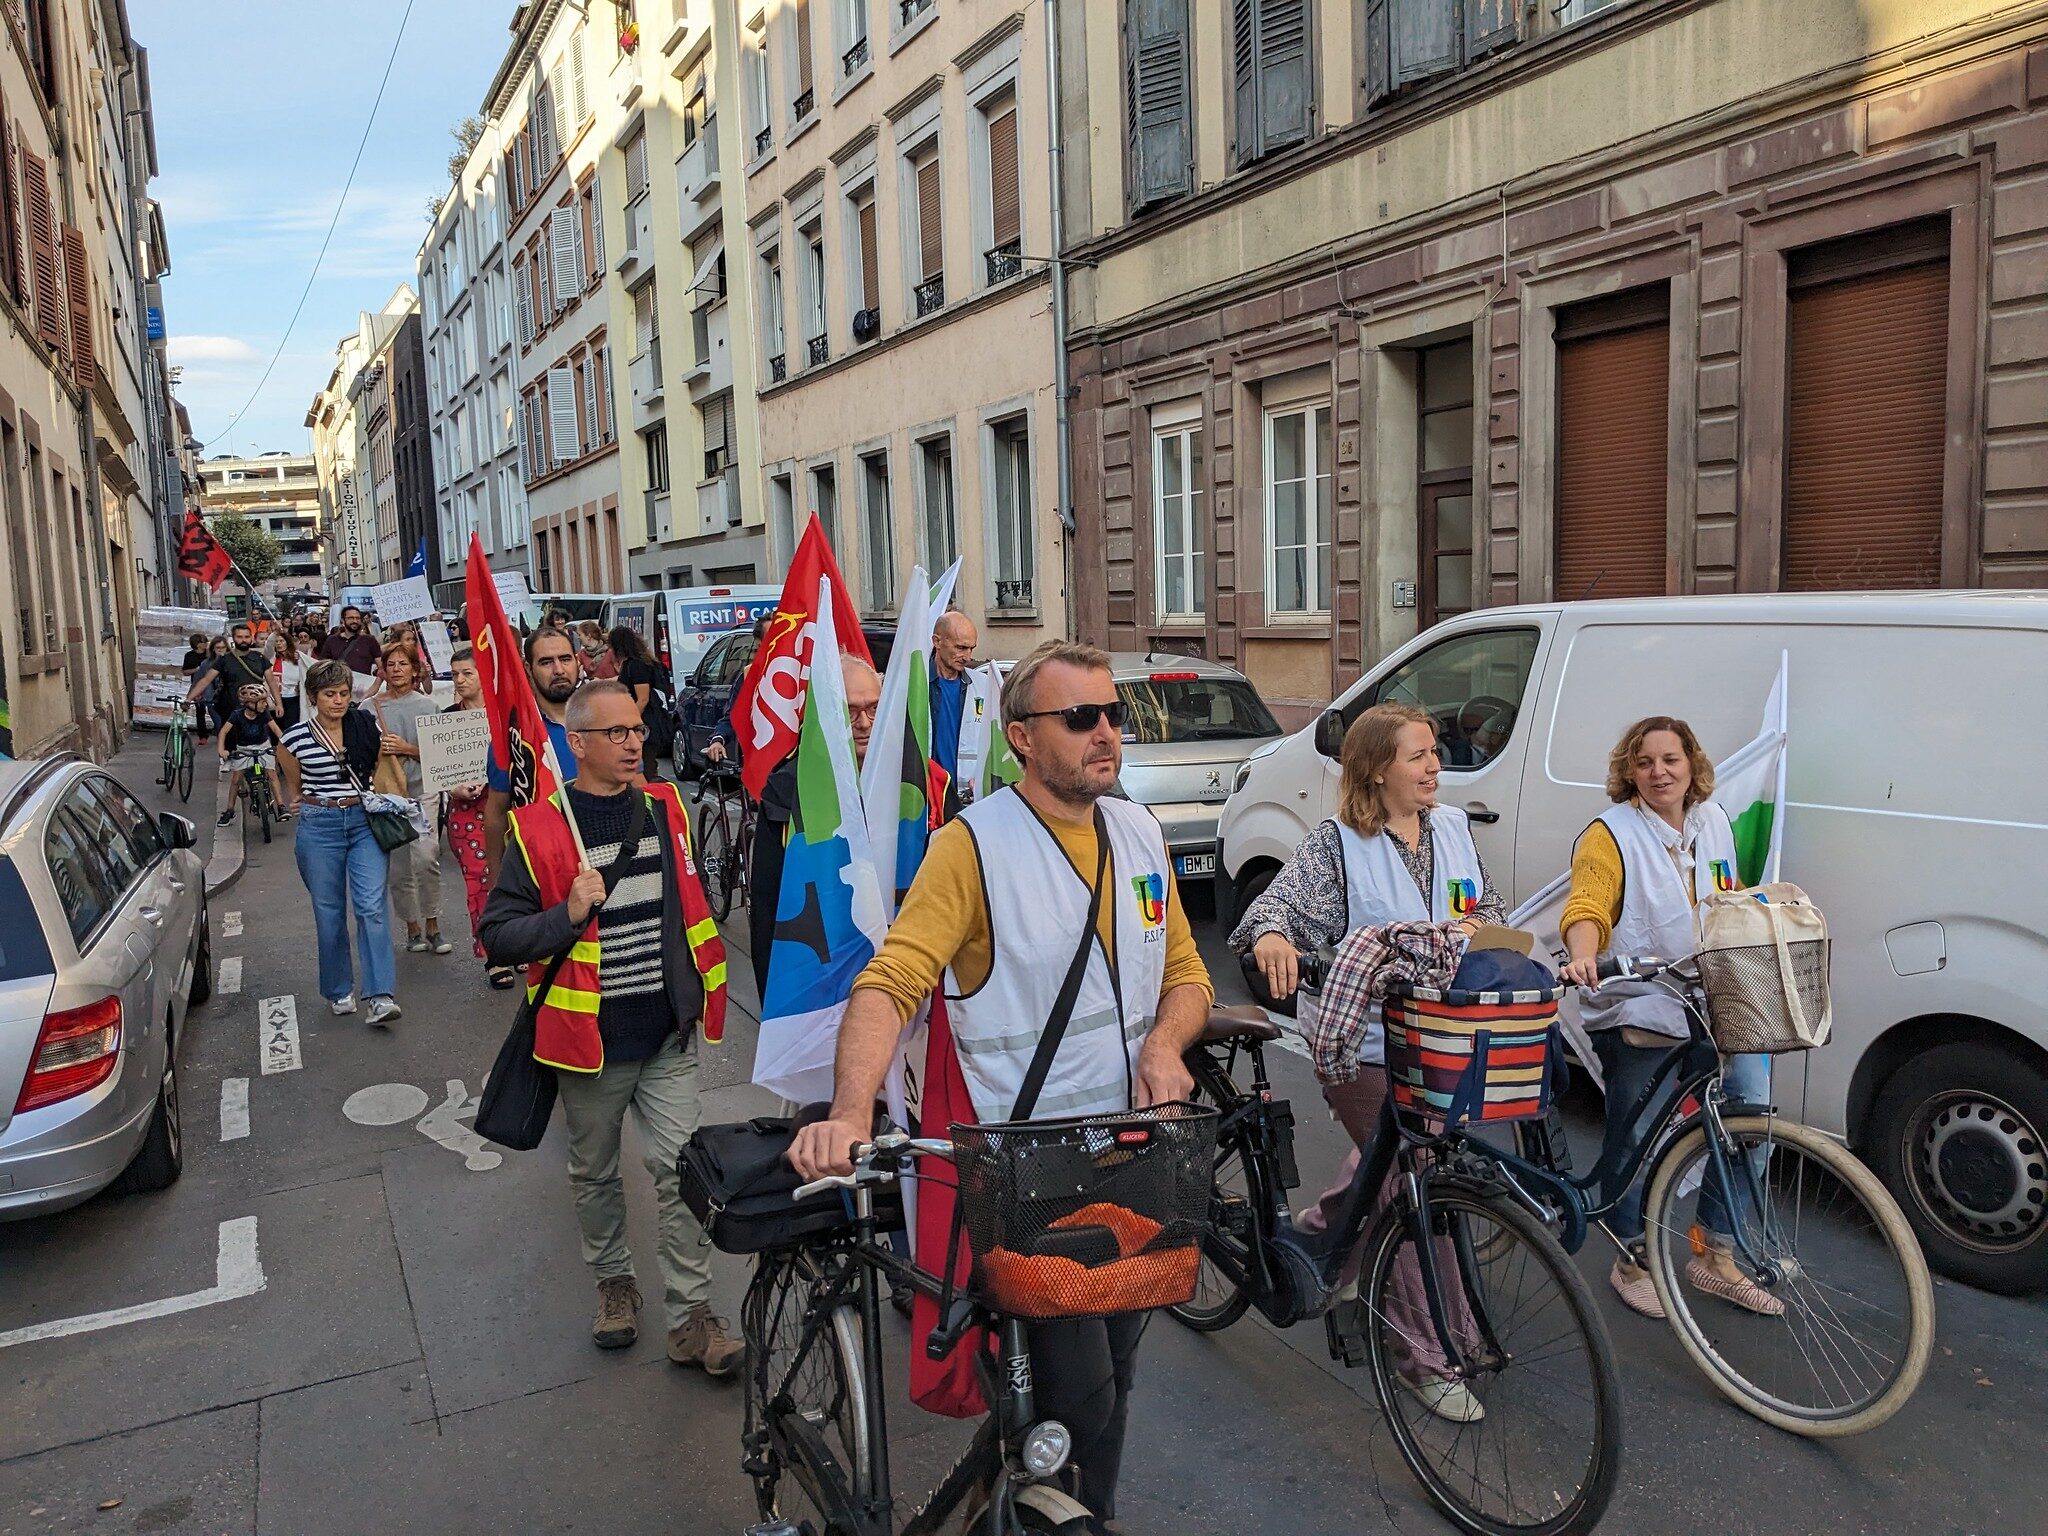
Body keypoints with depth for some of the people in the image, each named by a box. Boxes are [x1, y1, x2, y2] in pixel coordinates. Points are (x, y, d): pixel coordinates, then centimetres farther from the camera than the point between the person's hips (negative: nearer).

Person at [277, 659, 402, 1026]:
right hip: (319, 828, 0)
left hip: (366, 822, 0)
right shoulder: (296, 737, -2)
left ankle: (381, 996, -15)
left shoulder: (367, 726, 1)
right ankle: (339, 992, 23)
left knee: (372, 906, -12)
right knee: (329, 912, 7)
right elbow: (294, 787, 15)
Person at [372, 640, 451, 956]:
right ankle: (412, 928, 22)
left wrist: (407, 749, -15)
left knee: (426, 858, -20)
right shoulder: (371, 708, 4)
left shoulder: (428, 705, 2)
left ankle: (432, 925, -5)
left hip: (422, 790, -2)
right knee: (399, 868, 6)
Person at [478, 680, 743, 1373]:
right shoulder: (540, 828, -10)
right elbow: (497, 934, -9)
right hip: (589, 1039, -2)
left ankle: (690, 1315, 9)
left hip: (668, 1036, 2)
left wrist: (698, 992, 19)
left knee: (683, 1170, -2)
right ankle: (613, 1280, 40)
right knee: (595, 1173, 17)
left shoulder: (665, 807, 3)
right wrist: (568, 915, -26)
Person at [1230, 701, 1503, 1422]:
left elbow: (1491, 906, 17)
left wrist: (1478, 927, -6)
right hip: (1366, 1045, -6)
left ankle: (1321, 1223, 49)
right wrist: (1270, 937, -43)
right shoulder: (1337, 843, -8)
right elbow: (1283, 900, -20)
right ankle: (1432, 1361, 6)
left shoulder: (1453, 829, 9)